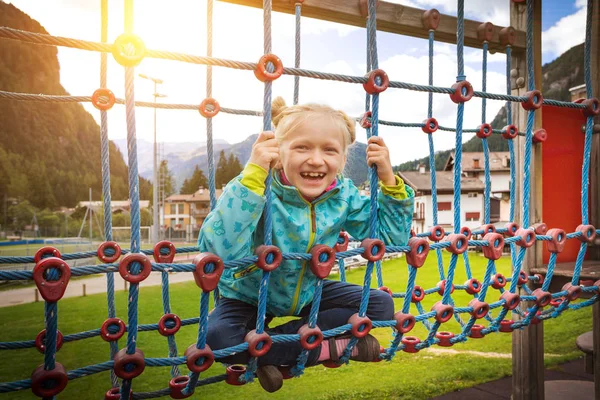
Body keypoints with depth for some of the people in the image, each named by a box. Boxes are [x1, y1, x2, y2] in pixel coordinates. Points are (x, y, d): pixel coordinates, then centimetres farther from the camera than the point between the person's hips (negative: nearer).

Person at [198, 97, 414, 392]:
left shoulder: (343, 195, -14)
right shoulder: (260, 190, -31)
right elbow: (221, 251, -47)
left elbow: (391, 236, -8)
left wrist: (388, 179, -18)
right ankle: (328, 346, -14)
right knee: (217, 337, -33)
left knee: (381, 305, -4)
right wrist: (252, 174, -50)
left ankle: (272, 352, -10)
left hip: (307, 293, 5)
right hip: (249, 297, -4)